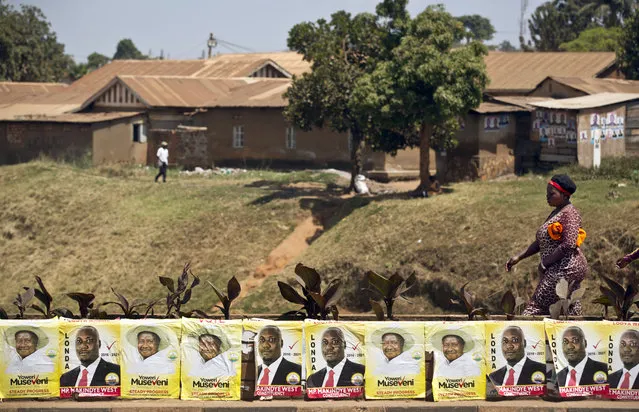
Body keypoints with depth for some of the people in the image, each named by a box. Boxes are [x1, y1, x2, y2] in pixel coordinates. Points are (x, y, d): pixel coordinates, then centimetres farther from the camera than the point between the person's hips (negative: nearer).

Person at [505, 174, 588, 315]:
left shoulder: (569, 213, -12)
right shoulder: (557, 213, 18)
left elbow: (569, 244, -22)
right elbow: (541, 242, 23)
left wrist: (544, 264, -17)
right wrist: (519, 257, 16)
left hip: (565, 270, -10)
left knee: (537, 307, -12)